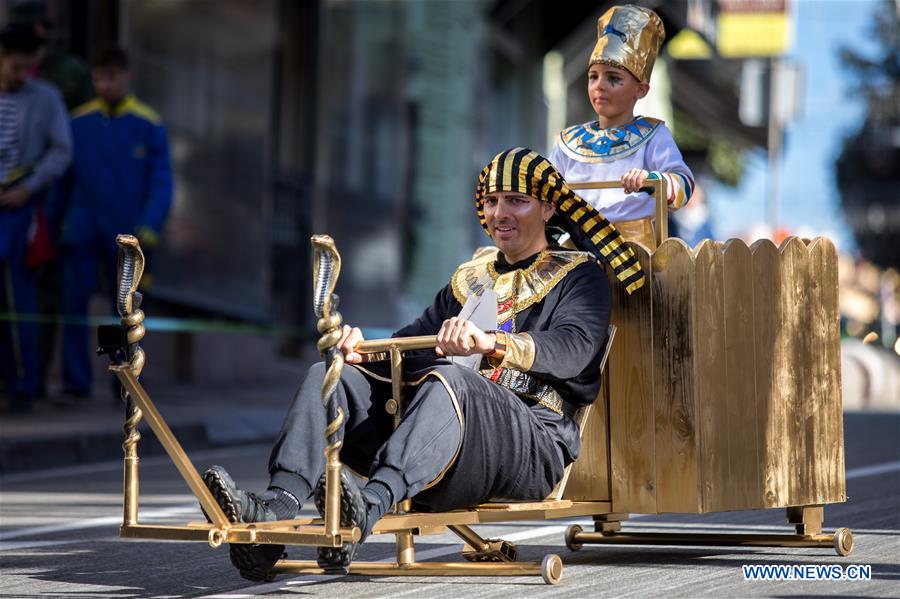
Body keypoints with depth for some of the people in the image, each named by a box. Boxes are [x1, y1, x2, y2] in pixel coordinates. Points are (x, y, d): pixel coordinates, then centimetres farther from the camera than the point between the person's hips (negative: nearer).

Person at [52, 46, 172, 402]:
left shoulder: (148, 125, -2)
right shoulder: (78, 122, 2)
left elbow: (161, 182, -2)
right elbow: (63, 178, 7)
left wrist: (150, 226, -13)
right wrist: (51, 220, 4)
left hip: (125, 233, -1)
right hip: (83, 226, 1)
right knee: (74, 298, -8)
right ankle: (75, 383, -2)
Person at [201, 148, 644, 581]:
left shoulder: (579, 277, 9)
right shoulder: (470, 278, 30)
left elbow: (572, 350, -12)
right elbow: (414, 343, 21)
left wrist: (490, 343, -31)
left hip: (534, 440, -6)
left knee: (447, 380, -36)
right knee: (330, 377, -11)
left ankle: (370, 508, -58)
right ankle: (276, 508, -35)